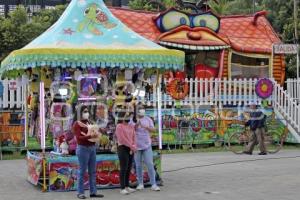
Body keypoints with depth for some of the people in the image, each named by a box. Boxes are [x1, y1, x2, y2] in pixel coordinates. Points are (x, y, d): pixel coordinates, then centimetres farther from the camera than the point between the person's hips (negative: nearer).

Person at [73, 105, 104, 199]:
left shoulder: (89, 123, 15)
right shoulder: (77, 124, -6)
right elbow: (79, 137, -16)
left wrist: (96, 134, 1)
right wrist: (90, 136, -27)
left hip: (92, 148, 7)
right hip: (83, 148, -7)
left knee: (92, 171, 7)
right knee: (82, 171, -4)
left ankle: (93, 192, 11)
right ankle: (80, 192, 2)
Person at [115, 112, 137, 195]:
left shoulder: (131, 127, 13)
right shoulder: (119, 126, -8)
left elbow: (134, 137, 9)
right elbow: (122, 139, -15)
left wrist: (133, 147, -7)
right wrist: (132, 146, -15)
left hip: (131, 149, 7)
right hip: (123, 148, -7)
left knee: (129, 168, 10)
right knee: (123, 168, -8)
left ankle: (127, 186, 18)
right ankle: (122, 188, -6)